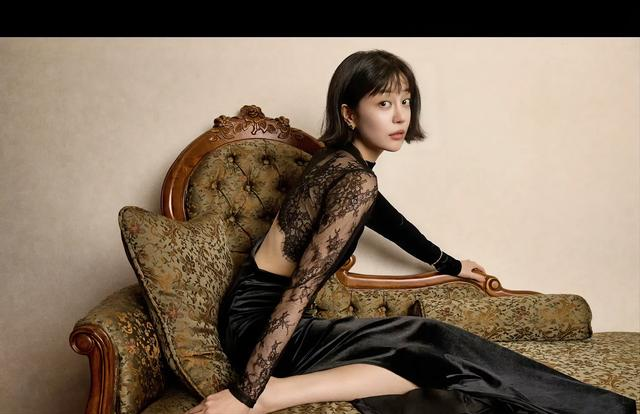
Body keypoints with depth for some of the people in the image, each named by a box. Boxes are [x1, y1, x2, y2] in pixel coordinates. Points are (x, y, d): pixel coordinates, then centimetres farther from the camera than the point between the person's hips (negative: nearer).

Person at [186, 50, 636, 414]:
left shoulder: (337, 160, 8)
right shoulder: (356, 179, -21)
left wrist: (449, 264, 37)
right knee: (434, 349, -14)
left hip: (260, 315, 9)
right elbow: (302, 288, -27)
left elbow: (388, 220, 24)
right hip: (261, 324, -9)